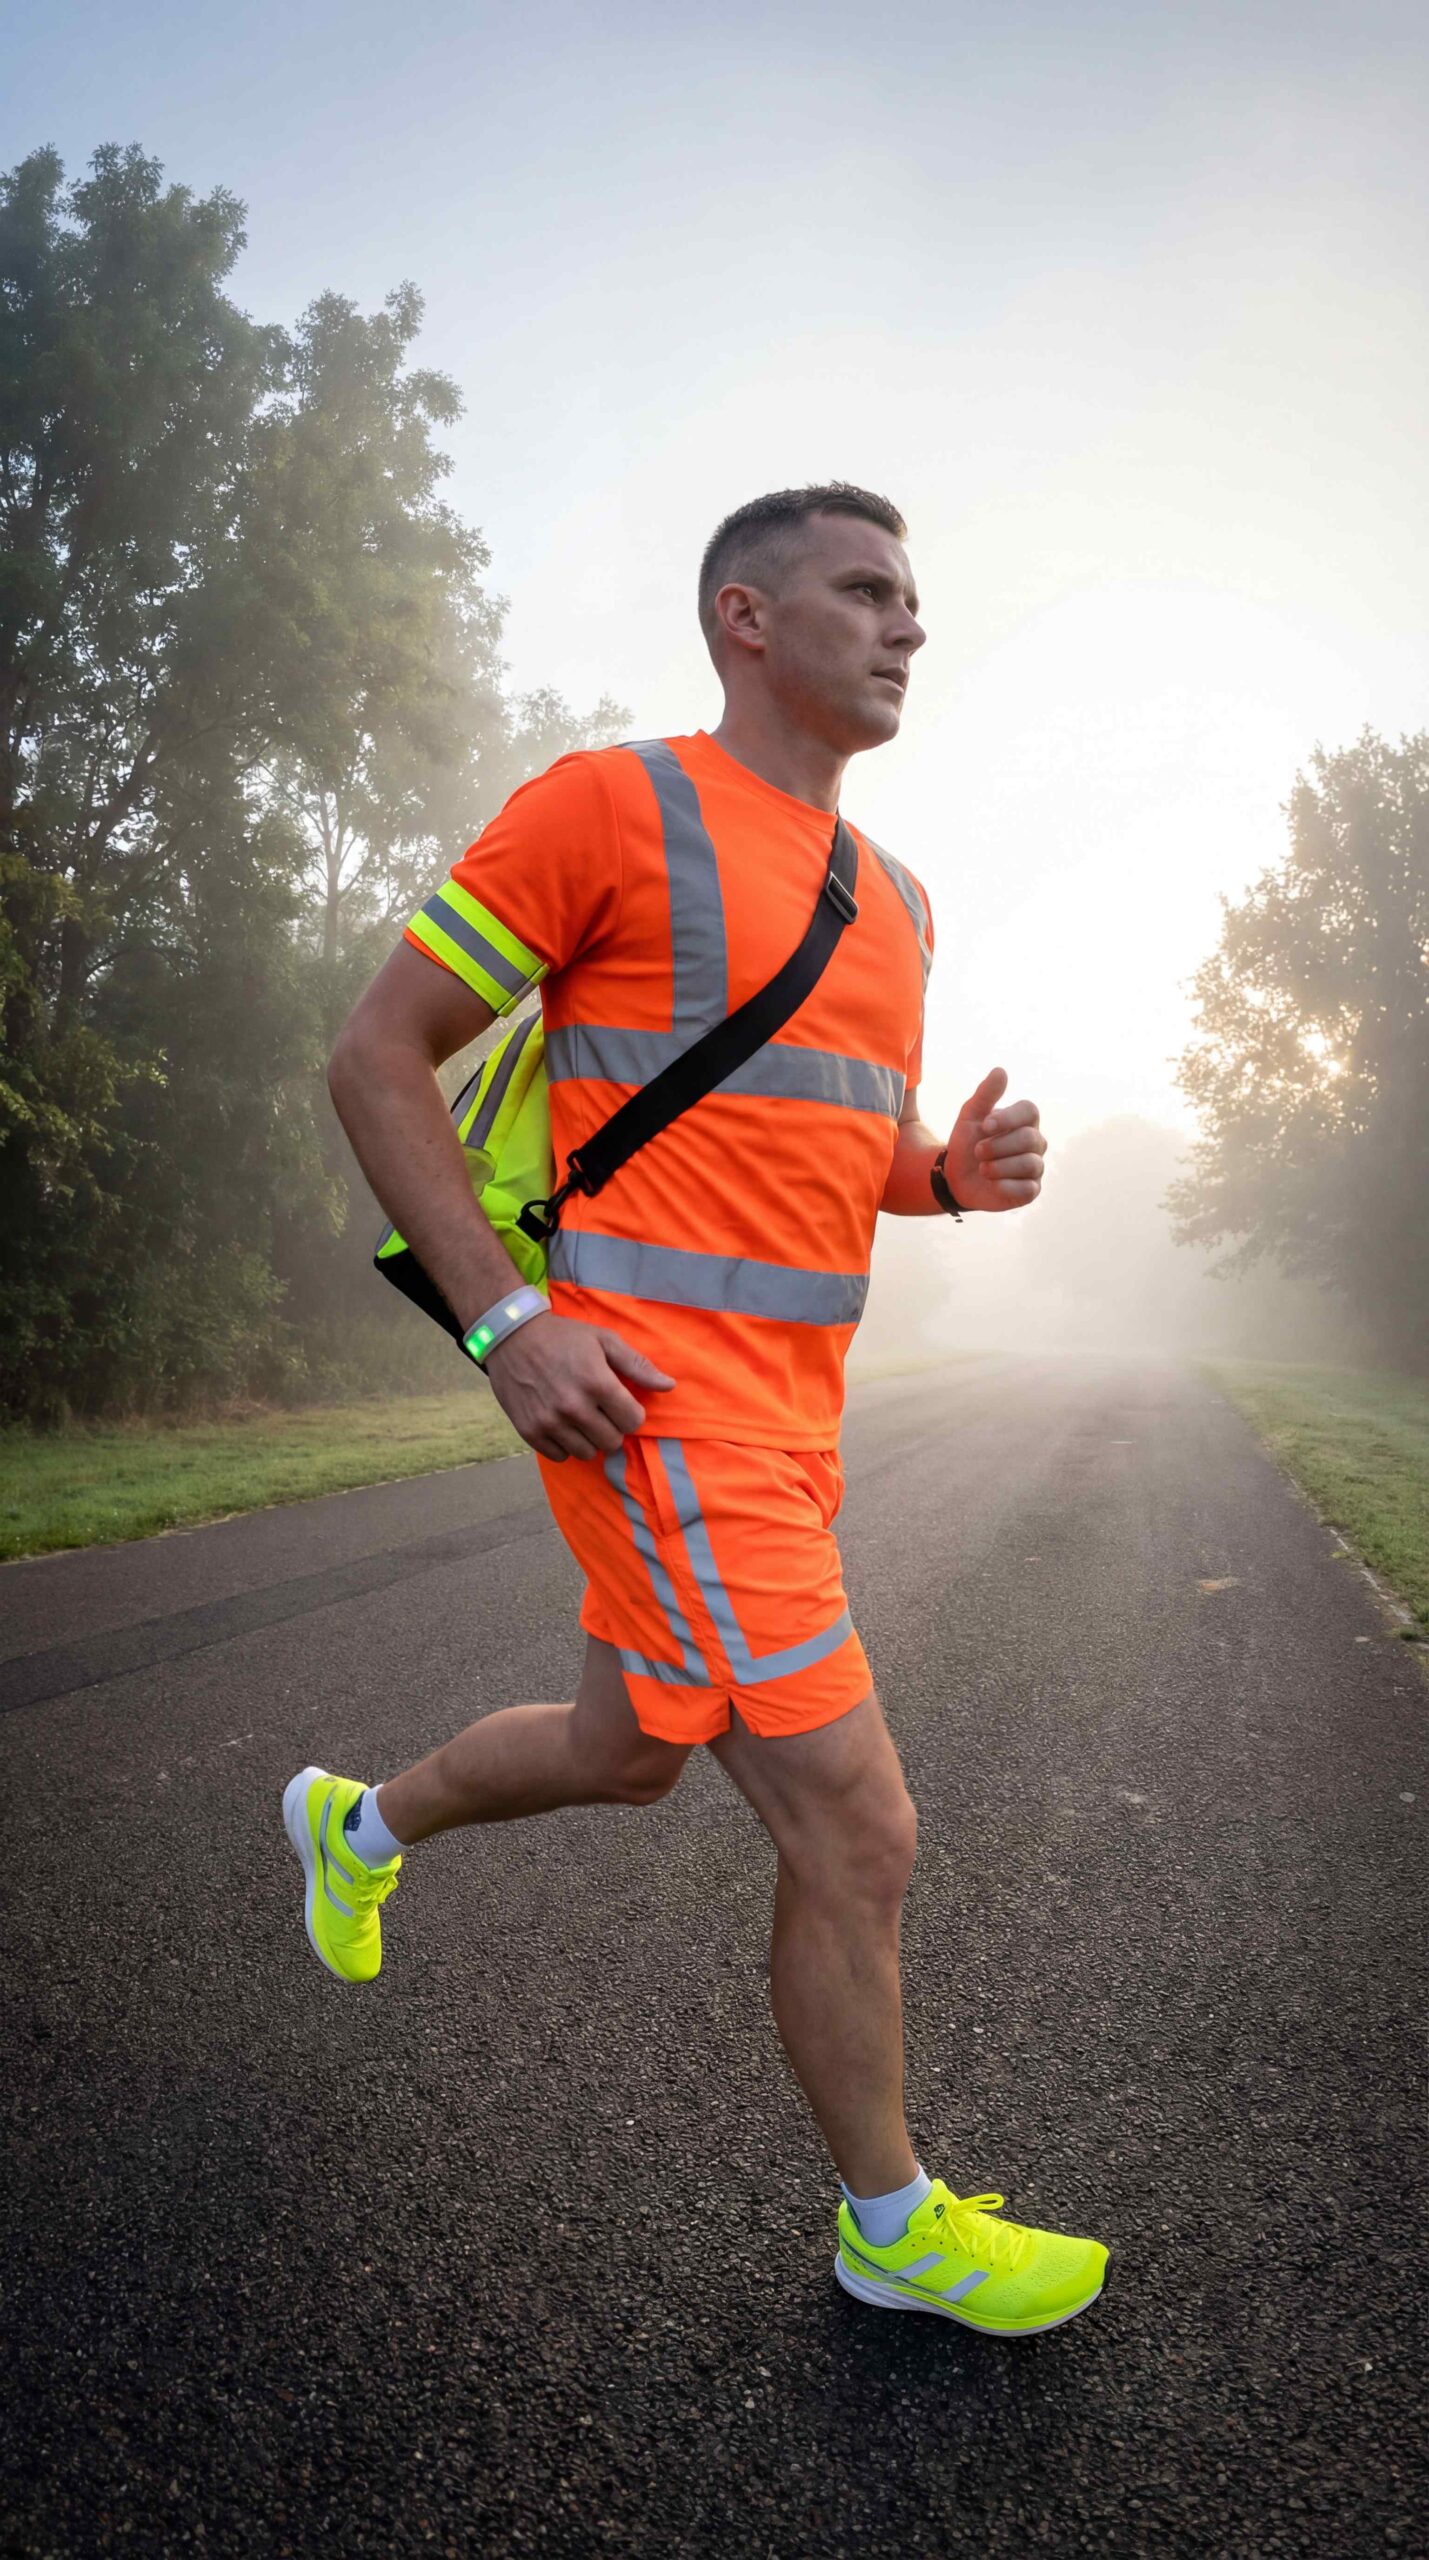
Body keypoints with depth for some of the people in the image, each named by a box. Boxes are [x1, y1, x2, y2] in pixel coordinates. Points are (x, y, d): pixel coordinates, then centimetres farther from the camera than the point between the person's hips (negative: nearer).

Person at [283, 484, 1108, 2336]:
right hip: (652, 1405, -9)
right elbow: (376, 1057, -7)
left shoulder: (892, 898, 16)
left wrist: (964, 1173, 0)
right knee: (855, 1833, -4)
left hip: (787, 1414, 9)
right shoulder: (610, 806, -8)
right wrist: (506, 1322, -17)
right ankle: (895, 2227, 22)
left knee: (628, 1754, 24)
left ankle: (359, 1821, 54)